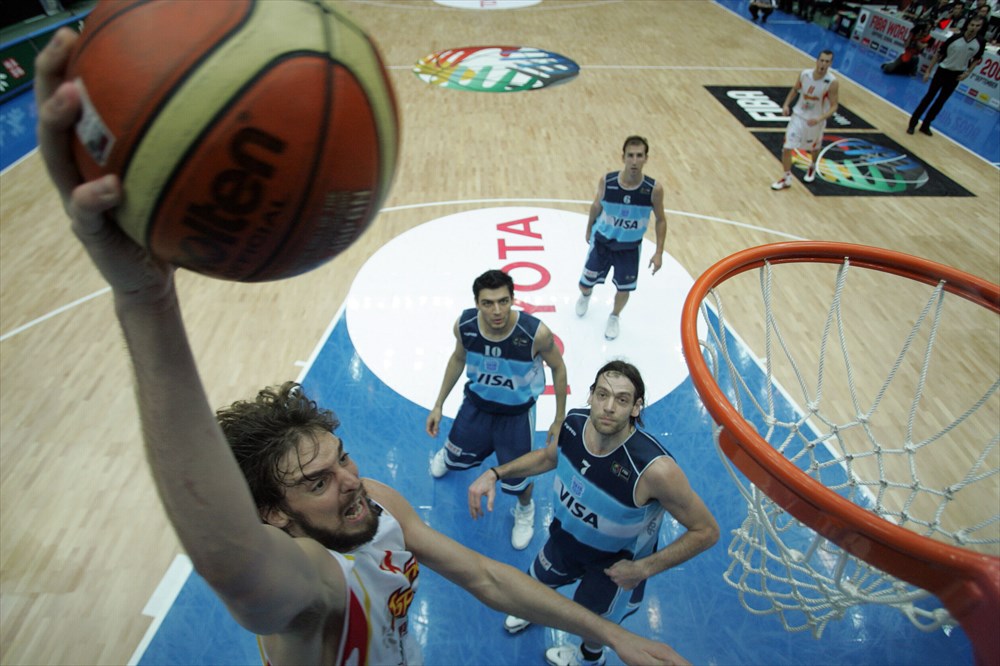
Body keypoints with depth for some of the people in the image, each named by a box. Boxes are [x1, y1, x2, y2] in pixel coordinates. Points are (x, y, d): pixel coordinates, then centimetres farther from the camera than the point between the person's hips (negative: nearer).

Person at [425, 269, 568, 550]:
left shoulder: (536, 333, -34)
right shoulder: (464, 325, -24)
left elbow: (558, 368, -13)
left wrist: (559, 420, -6)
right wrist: (438, 405, 4)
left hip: (517, 413, -3)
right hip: (476, 403, 3)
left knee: (516, 479, 6)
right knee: (456, 457, 25)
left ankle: (525, 509, 45)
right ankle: (447, 453, 67)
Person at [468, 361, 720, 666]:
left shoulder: (655, 468, -41)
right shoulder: (573, 423, -25)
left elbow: (707, 531, -26)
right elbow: (549, 456, -2)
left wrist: (644, 569, -25)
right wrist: (496, 473, -13)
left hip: (615, 564, -4)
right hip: (566, 535, 5)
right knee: (537, 582, 31)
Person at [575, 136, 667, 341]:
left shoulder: (654, 189, -22)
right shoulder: (606, 181, -22)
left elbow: (661, 220, -7)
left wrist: (658, 252, -10)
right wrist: (589, 230, 12)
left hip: (630, 248, 0)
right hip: (602, 241, 0)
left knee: (624, 290, 11)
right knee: (585, 285, 11)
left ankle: (614, 316, 47)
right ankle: (586, 295, 53)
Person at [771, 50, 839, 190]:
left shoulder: (832, 82, -22)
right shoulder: (805, 74, -12)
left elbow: (834, 106, -17)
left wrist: (819, 119, -33)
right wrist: (786, 104, -6)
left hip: (815, 121, -2)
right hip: (798, 116, 2)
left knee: (814, 148, 21)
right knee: (787, 148, -7)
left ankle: (813, 167, 53)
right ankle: (786, 178, 9)